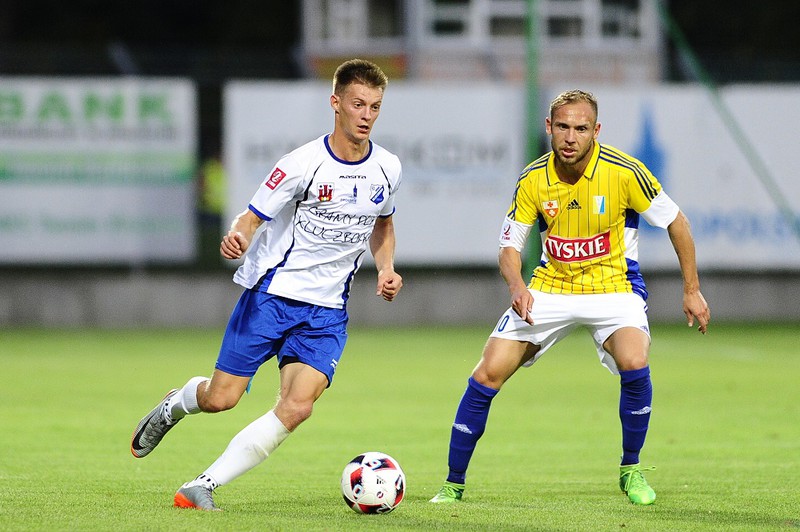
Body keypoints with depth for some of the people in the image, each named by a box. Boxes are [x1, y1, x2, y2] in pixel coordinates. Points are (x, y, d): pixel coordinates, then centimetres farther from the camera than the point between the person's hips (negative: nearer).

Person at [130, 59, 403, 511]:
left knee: (297, 408, -17)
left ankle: (202, 488, -10)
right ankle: (178, 403, 35)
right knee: (221, 399, -4)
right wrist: (236, 236, -31)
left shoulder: (387, 169, 2)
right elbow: (252, 218, -9)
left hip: (327, 309, 3)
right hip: (272, 293, -3)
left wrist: (386, 269, 6)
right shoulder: (304, 164, -13)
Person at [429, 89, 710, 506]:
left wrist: (692, 291, -3)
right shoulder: (533, 180, -10)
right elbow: (509, 246, -2)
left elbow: (675, 222, -5)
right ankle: (453, 484, 4)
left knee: (634, 364, -31)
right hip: (549, 288, 2)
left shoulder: (623, 172, -17)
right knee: (488, 374, -11)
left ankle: (631, 471, -7)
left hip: (613, 287, -2)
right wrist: (517, 285, -25)